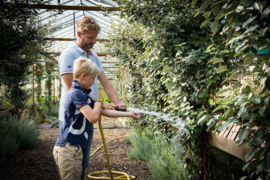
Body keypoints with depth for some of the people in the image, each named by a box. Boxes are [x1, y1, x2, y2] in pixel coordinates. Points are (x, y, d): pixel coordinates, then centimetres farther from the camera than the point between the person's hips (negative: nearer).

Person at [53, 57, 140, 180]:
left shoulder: (83, 95, 16)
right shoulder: (76, 93, -15)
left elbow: (105, 112, 22)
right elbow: (93, 117, -22)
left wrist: (129, 114, 25)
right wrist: (97, 105, -1)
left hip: (74, 149, 9)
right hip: (68, 149, -9)